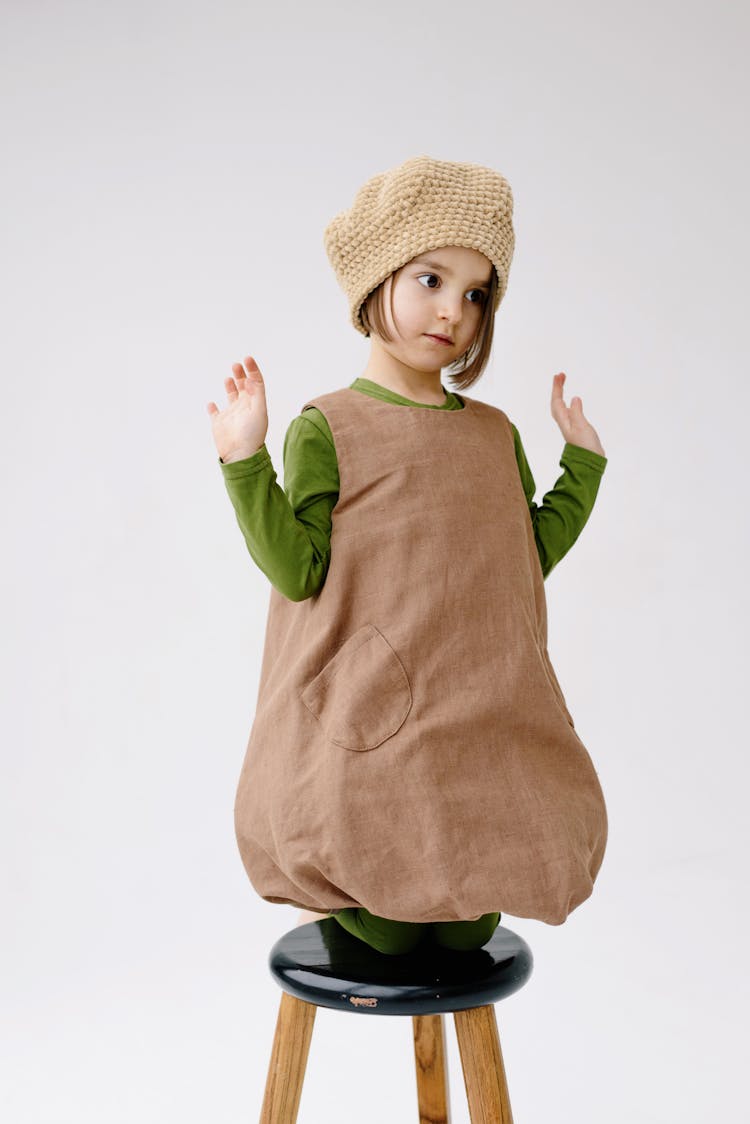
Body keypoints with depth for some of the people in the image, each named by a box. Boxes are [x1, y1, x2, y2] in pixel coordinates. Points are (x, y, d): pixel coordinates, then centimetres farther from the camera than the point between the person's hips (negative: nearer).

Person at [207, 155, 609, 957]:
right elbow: (298, 571, -12)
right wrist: (246, 462, -20)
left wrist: (583, 462, 14)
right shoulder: (327, 428, -7)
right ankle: (337, 884, 34)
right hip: (369, 720, -4)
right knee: (385, 933, 5)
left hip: (483, 722, 5)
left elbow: (529, 556, 14)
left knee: (470, 931, 11)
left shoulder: (495, 434, 9)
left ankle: (458, 898, 42)